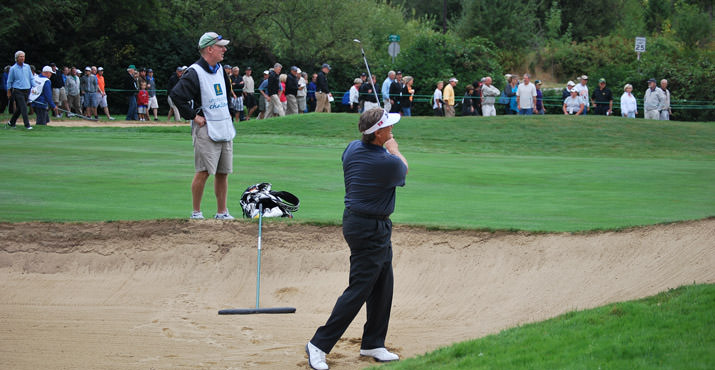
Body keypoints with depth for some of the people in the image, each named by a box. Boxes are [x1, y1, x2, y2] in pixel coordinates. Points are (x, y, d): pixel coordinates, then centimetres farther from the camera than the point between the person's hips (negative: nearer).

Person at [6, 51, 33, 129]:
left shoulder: (27, 67, 7)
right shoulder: (13, 68, -3)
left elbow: (31, 78, 14)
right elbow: (9, 81, 5)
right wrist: (9, 92, 7)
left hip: (27, 90, 4)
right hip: (18, 91, -4)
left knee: (19, 108, 11)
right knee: (23, 108, -12)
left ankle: (11, 122, 27)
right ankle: (27, 125, -11)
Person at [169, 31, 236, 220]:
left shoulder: (220, 70, 14)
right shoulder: (195, 73, -13)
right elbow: (176, 94, -22)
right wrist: (193, 116, -17)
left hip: (225, 128, 8)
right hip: (206, 130, -8)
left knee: (223, 172, 9)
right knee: (203, 172, -8)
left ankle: (222, 212, 16)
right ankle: (196, 212, 0)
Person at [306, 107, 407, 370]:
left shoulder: (352, 148, 0)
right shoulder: (388, 163, -21)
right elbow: (403, 169, 3)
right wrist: (394, 150, 21)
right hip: (371, 229, -9)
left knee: (383, 285, 16)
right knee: (359, 288, -6)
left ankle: (373, 344, 24)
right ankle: (319, 344, -5)